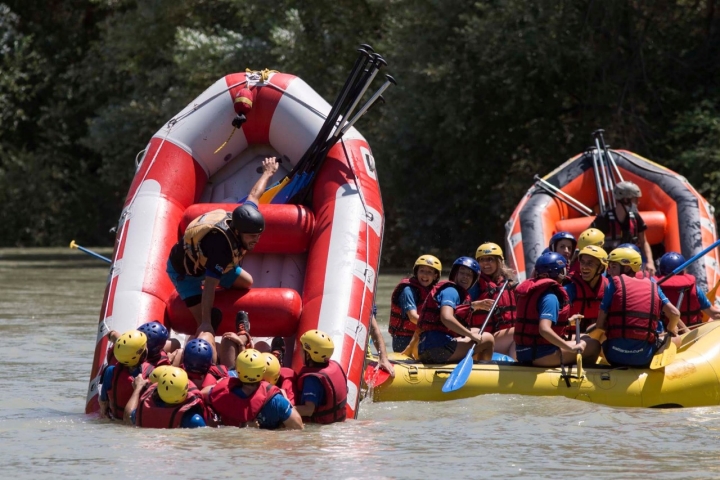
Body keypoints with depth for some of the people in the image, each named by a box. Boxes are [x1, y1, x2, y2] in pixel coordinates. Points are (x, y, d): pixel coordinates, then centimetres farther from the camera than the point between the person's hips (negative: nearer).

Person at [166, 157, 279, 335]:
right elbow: (210, 286, -45)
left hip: (206, 260, 8)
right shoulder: (222, 246, -45)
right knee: (204, 325, -18)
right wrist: (206, 322, -49)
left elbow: (253, 196, -2)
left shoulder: (240, 219, -24)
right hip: (185, 270, -8)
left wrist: (268, 172, 16)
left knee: (246, 282, 17)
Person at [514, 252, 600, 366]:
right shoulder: (550, 297, -17)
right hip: (540, 355, -10)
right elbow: (544, 329, -30)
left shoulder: (532, 289, 11)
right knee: (593, 345, -5)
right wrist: (571, 348, -26)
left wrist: (567, 321, 26)